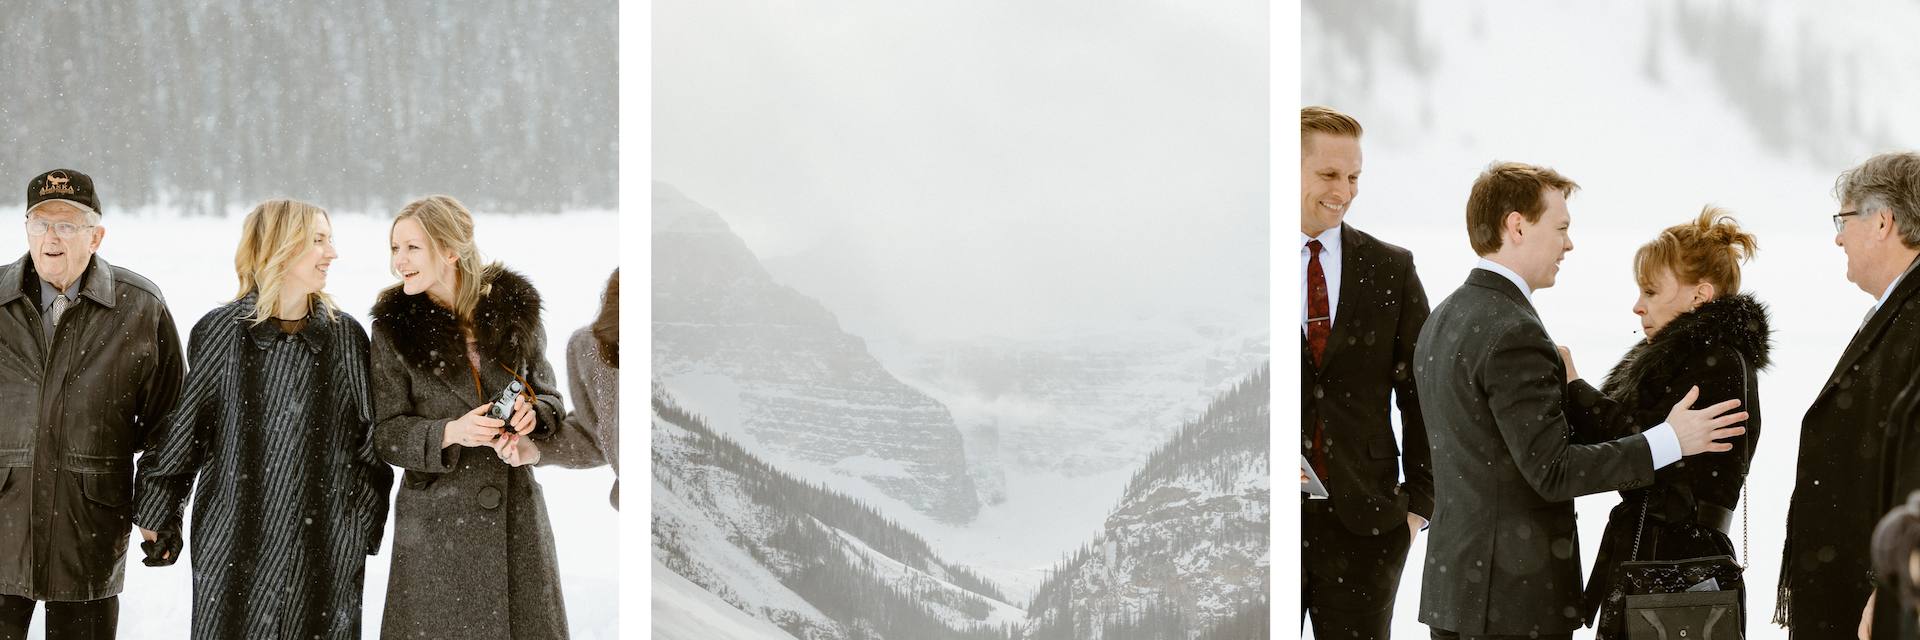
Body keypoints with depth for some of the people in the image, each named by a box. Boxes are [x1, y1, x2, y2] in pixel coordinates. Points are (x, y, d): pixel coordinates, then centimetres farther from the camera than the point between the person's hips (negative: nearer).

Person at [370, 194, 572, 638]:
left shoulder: (513, 309, 2)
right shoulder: (394, 330, -3)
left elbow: (548, 396, 11)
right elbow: (386, 434, -4)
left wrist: (532, 415, -12)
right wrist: (451, 433, -21)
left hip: (518, 514, 2)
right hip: (438, 516, -2)